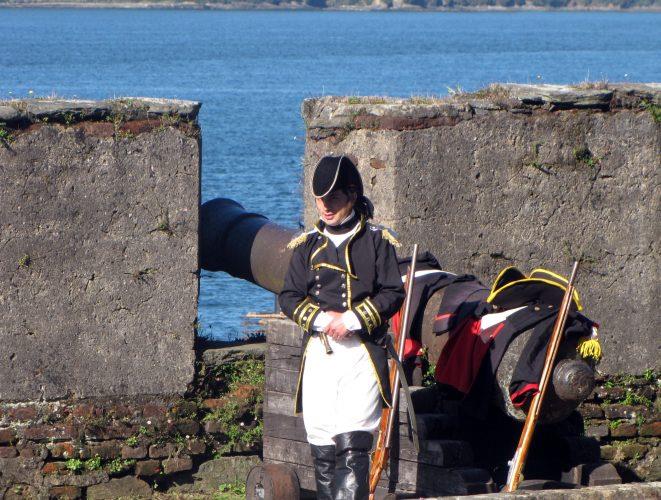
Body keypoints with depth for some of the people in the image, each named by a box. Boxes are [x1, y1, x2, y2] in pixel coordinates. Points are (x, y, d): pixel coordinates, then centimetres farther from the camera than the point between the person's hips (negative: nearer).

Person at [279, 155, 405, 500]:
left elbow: (393, 293, 0)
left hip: (362, 352, -4)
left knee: (352, 443, -16)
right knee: (321, 443, 3)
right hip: (317, 352, 4)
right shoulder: (307, 245, 14)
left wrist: (352, 320, -12)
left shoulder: (376, 241, 5)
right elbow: (289, 297, 10)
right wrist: (320, 319, -8)